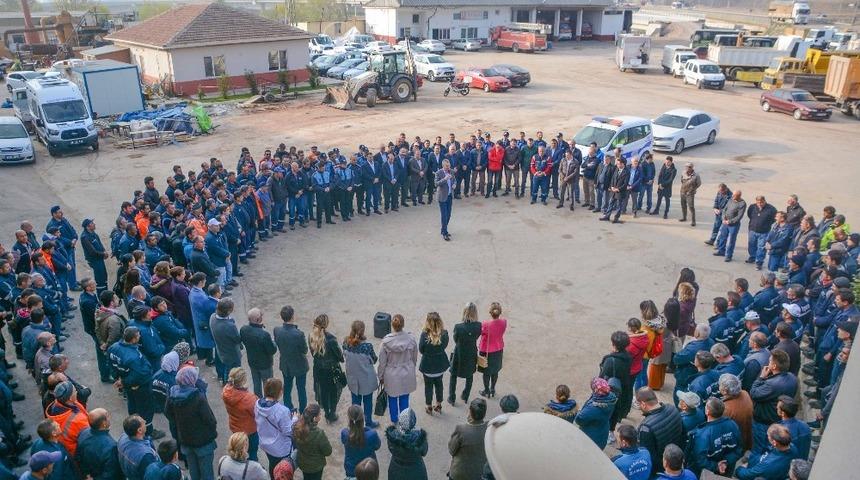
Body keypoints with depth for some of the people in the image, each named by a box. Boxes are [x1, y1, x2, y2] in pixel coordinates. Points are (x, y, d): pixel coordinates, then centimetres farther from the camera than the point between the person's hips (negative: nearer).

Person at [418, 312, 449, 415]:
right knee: (439, 383, 23)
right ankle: (439, 405, 37)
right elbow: (444, 346, -1)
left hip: (428, 364, -3)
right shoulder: (444, 333, -18)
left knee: (428, 385, 17)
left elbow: (421, 350, -14)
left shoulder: (425, 335, -27)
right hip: (440, 363, 3)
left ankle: (429, 407, 31)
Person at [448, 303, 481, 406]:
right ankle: (465, 397, 39)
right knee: (469, 376, 25)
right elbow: (476, 337, -4)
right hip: (472, 355, 2)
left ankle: (452, 398, 28)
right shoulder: (478, 326, -20)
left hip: (459, 355, -2)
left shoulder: (458, 327, -27)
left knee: (453, 376, 20)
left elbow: (455, 340, -10)